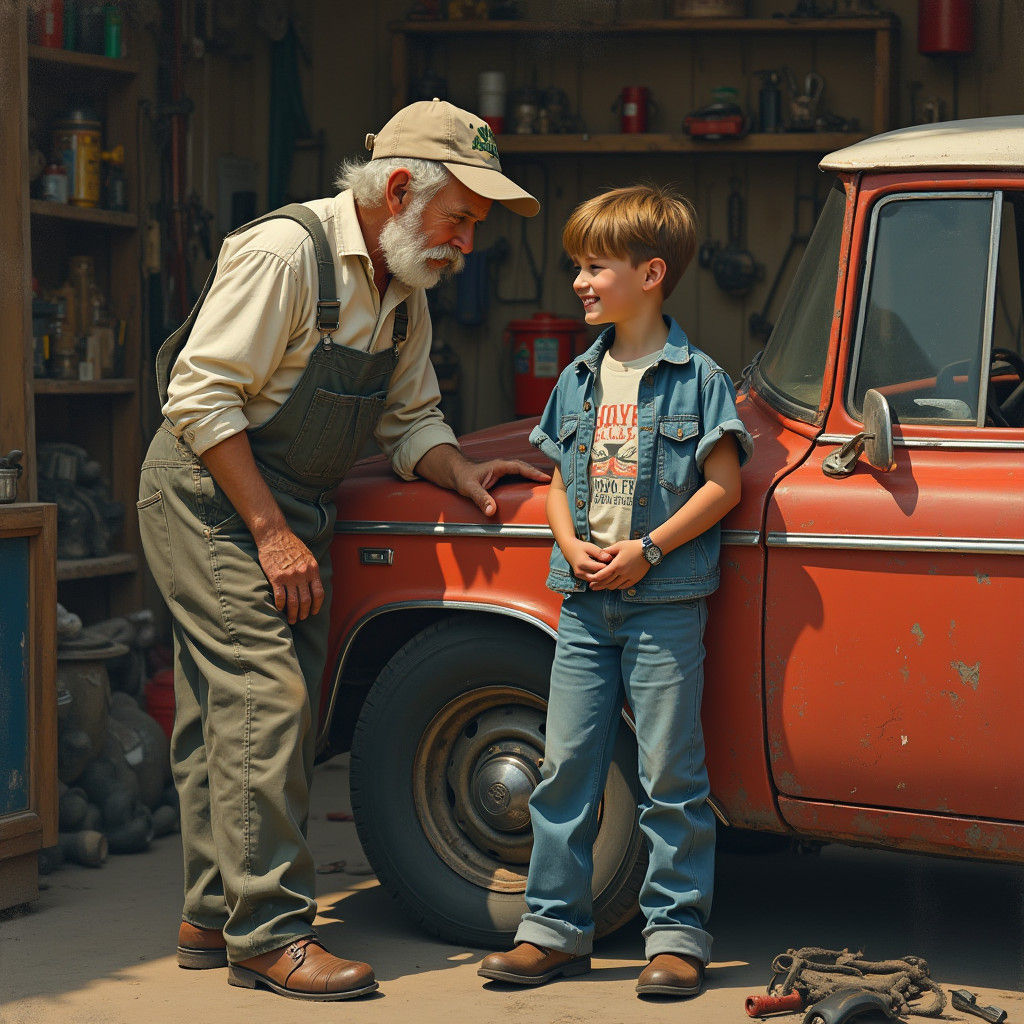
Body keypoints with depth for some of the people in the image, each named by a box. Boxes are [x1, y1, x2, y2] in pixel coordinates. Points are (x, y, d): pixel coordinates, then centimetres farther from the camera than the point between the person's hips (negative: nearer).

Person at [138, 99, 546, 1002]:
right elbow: (202, 398, -22)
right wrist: (272, 534, -22)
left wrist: (462, 474, -7)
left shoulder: (404, 290, 7)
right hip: (210, 497, -9)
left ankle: (215, 918, 19)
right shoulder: (285, 254, -20)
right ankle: (269, 933, -11)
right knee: (266, 698, -14)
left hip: (289, 511, 9)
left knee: (229, 716, 12)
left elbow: (410, 418, 15)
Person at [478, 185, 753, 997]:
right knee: (566, 765, 6)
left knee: (671, 776, 0)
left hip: (666, 604, -5)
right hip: (586, 602, 5)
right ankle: (556, 927, 14)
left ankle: (677, 932, 7)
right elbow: (559, 482, 15)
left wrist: (648, 549, -14)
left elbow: (722, 484, -7)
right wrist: (573, 546, -5)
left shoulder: (697, 377, -4)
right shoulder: (579, 380, 12)